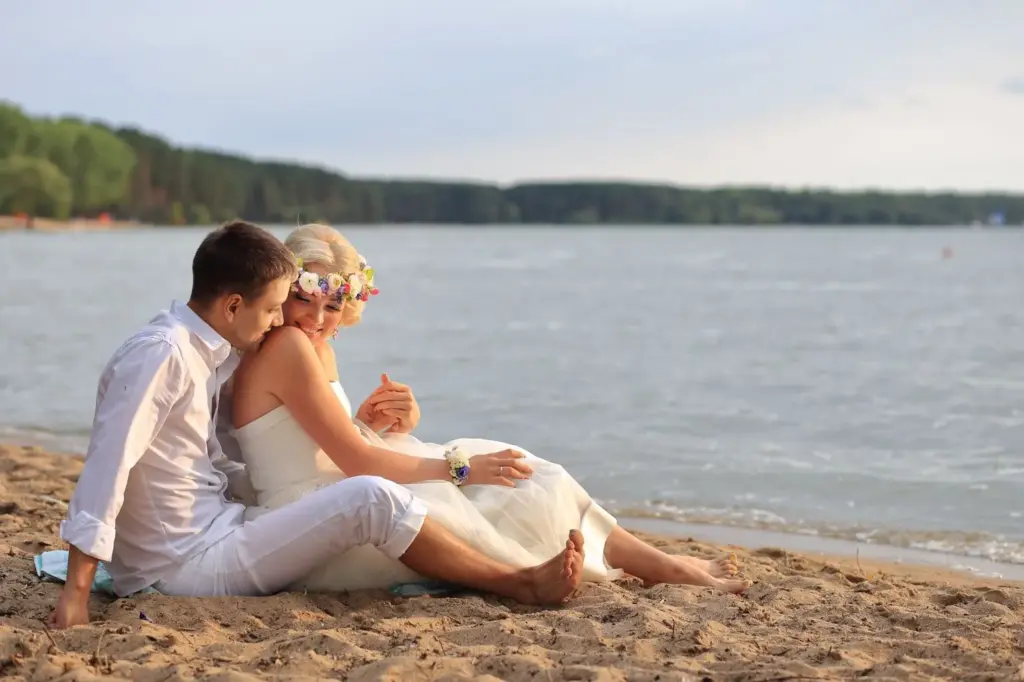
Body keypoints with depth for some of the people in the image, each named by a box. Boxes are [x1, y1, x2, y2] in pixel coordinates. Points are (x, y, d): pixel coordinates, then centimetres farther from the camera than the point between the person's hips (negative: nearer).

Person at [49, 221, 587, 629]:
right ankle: (520, 584, -5)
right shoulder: (159, 354, -19)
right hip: (186, 567, -10)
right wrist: (76, 591, -26)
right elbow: (107, 468, -24)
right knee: (372, 500, -18)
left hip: (210, 540, 10)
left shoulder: (206, 352, 8)